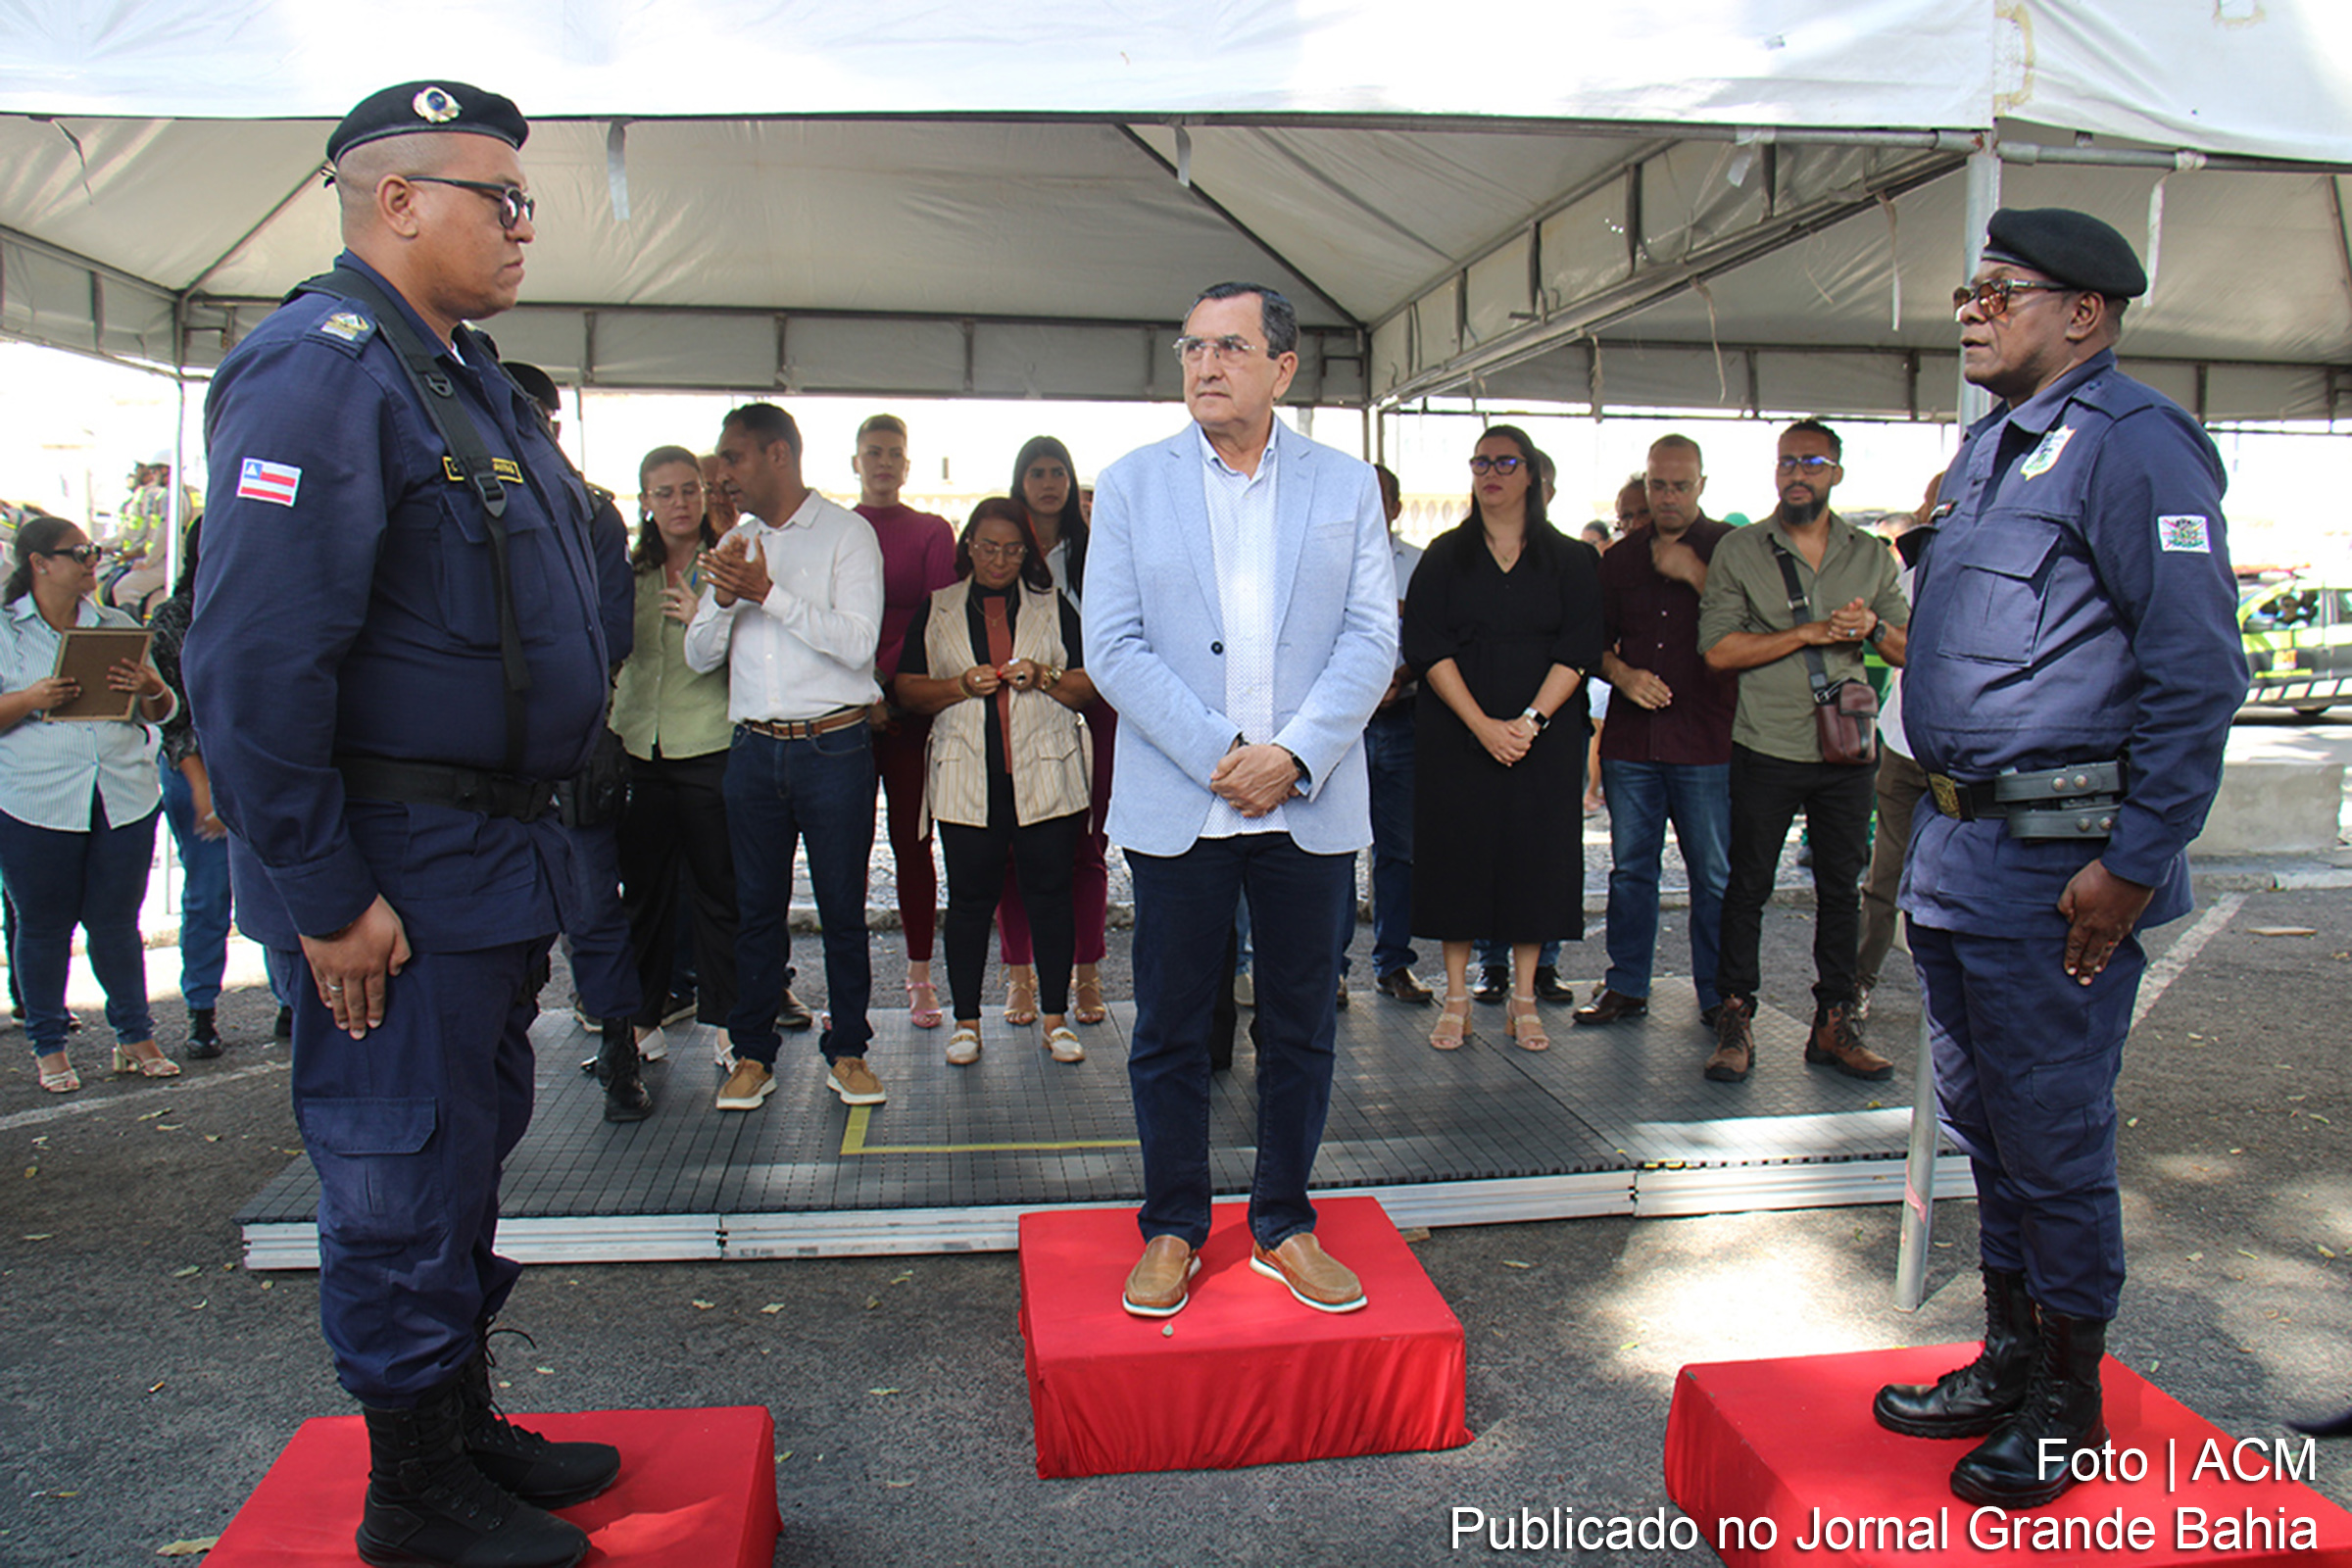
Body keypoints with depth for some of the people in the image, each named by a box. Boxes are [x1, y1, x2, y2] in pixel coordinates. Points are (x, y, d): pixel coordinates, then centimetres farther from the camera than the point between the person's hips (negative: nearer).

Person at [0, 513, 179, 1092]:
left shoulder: (118, 626, 13)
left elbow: (163, 714, 13)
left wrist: (152, 688, -8)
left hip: (124, 799, 2)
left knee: (116, 920, 8)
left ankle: (135, 1037, 18)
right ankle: (48, 1047, 19)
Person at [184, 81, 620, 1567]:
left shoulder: (469, 378, 15)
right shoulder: (321, 369, -16)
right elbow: (255, 656, -23)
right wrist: (324, 896, -21)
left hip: (494, 857, 10)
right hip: (399, 876, -10)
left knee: (468, 1152, 19)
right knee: (401, 1179, 4)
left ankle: (468, 1427, 36)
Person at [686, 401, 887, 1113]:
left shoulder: (847, 533, -1)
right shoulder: (734, 544, 16)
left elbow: (857, 642, -13)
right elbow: (699, 656, 12)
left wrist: (768, 593, -16)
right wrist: (724, 600, -8)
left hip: (834, 747, -4)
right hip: (755, 750, 5)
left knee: (843, 908, 2)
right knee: (757, 907, 7)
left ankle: (847, 1051, 14)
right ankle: (752, 1055, 16)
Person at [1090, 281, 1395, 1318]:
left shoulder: (1347, 487, 7)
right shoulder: (1131, 484, 4)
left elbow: (1373, 640, 0)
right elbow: (1113, 645, -4)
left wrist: (1291, 755, -13)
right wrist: (1219, 755, -13)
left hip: (1312, 805, 1)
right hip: (1176, 804, -1)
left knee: (1301, 1030, 10)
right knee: (1169, 1033, 7)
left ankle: (1283, 1224, 28)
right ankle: (1172, 1230, 25)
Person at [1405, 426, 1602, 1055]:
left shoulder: (1570, 559, 7)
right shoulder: (1445, 555, 6)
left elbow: (1579, 649, -1)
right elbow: (1428, 648, -3)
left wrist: (1531, 720, -15)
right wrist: (1482, 724, -14)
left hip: (1544, 735, 0)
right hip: (1455, 733, 0)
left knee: (1535, 853, 1)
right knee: (1457, 851, 0)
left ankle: (1524, 998, 12)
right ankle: (1456, 996, 10)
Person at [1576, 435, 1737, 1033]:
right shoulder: (1620, 558, 14)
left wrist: (1696, 574, -12)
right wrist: (1622, 674, -3)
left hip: (1706, 741, -3)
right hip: (1630, 740, 3)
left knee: (1714, 875, 1)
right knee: (1630, 868, 8)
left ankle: (1718, 995, 13)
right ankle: (1626, 987, 18)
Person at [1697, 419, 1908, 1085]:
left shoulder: (1870, 555, 11)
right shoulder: (1739, 550, 1)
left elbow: (1908, 650, 12)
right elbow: (1717, 648, -9)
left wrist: (1875, 627, -9)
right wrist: (1809, 633, -15)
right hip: (1766, 749, -3)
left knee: (1841, 887, 8)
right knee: (1747, 887, 2)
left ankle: (1835, 1024, 17)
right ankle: (1736, 1022, 10)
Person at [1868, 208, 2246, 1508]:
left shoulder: (2133, 443, -12)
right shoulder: (1988, 445, 16)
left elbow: (2196, 670, -17)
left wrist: (2132, 865, -19)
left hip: (2059, 862, -9)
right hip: (1958, 845, 9)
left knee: (2053, 1142, 3)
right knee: (1985, 1126, 18)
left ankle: (2066, 1409, 21)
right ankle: (2008, 1361, 34)